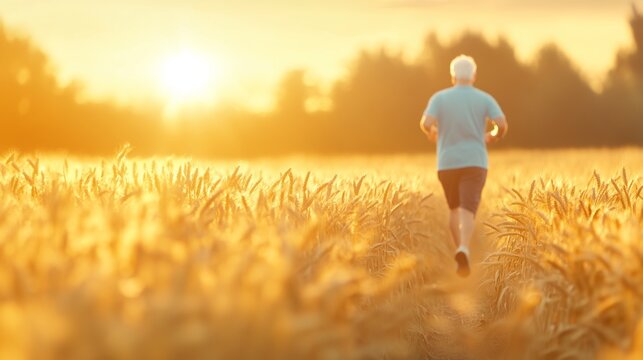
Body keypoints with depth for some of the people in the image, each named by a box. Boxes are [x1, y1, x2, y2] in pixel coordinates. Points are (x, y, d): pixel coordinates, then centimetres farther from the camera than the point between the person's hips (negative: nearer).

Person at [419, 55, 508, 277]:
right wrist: (492, 137, 15)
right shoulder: (485, 99, 3)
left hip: (447, 163, 1)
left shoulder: (439, 97, 2)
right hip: (474, 163, -1)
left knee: (455, 209, 22)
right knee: (467, 212, -13)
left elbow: (426, 123, -13)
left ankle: (461, 251, 19)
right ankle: (463, 251, -38)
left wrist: (432, 135, 11)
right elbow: (502, 125, -8)